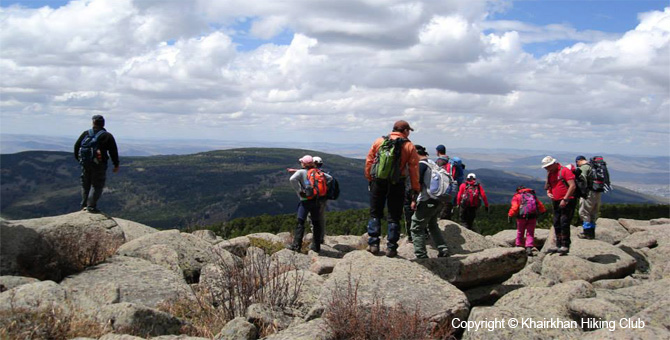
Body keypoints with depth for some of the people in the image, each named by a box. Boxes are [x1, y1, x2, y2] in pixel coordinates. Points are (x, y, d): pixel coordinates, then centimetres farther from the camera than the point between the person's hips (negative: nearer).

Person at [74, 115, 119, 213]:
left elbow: (76, 146, 10)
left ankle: (84, 205, 15)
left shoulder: (86, 133, 6)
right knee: (97, 186, 1)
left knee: (85, 185, 16)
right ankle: (91, 206, -7)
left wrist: (78, 158, 23)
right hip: (99, 165, -4)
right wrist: (116, 165, 3)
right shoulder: (107, 136, -4)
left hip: (85, 164, 4)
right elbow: (113, 152, -5)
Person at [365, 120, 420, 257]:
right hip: (397, 185, -1)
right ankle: (391, 247, 7)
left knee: (375, 214, 13)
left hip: (378, 183, 2)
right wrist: (415, 189, 2)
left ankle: (373, 244, 7)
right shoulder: (409, 146, -4)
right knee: (394, 217, 8)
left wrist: (370, 179, 14)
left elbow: (369, 161, 4)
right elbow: (414, 169, -5)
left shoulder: (379, 141, 2)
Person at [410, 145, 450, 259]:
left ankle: (421, 256, -4)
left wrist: (414, 200, -15)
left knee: (417, 228, -1)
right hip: (439, 201, 9)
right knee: (432, 226, 26)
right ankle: (443, 250, 21)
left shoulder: (421, 164, -9)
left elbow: (418, 182, -17)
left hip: (427, 201, -9)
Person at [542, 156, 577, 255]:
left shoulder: (565, 171, -11)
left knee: (564, 223, -10)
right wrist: (548, 193, 1)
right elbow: (548, 187, 25)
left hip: (567, 202, -8)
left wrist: (565, 199, -19)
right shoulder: (550, 174, 14)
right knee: (556, 224, 9)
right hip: (556, 202, 8)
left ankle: (565, 246, -5)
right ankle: (558, 245, 17)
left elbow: (573, 186, -17)